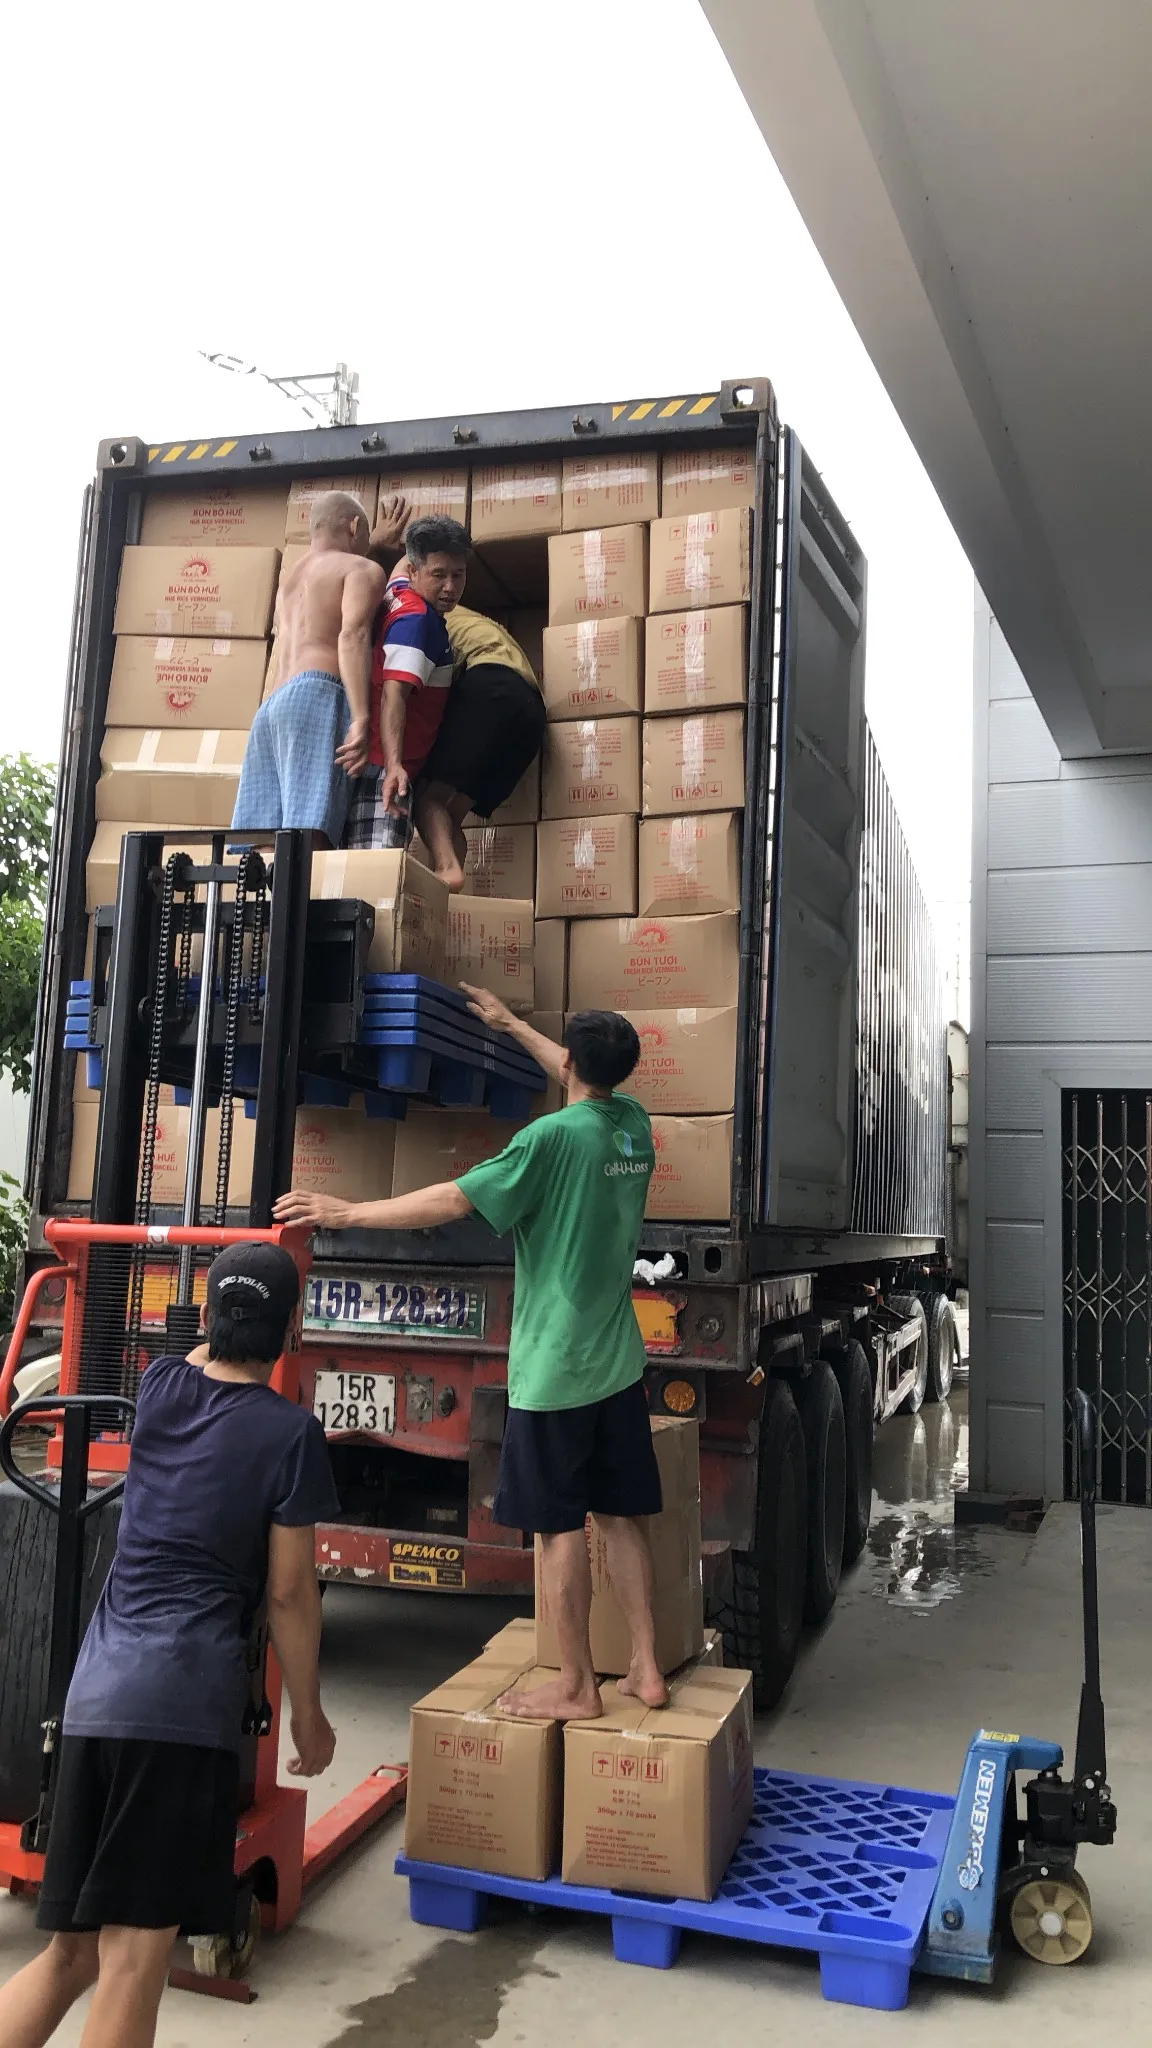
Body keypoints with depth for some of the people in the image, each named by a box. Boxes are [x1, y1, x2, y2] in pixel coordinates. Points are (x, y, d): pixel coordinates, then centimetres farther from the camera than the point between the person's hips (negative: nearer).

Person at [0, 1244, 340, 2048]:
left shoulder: (159, 1386, 9)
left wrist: (223, 1324, 51)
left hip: (97, 1688, 6)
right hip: (186, 1699, -6)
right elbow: (289, 1591, -3)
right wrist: (309, 1715, 8)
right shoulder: (290, 1431, -5)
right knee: (133, 1960, -2)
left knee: (70, 1950, 16)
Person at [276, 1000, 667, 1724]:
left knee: (561, 1527, 4)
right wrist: (512, 1024, 36)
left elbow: (454, 1199, -20)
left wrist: (349, 1213, -13)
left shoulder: (553, 1135, -17)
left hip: (554, 1367, -7)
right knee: (623, 1515, 14)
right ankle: (647, 1669, 21)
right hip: (619, 1363, 7)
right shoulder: (634, 1124, 5)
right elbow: (591, 1082, 26)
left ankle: (577, 1686, 15)